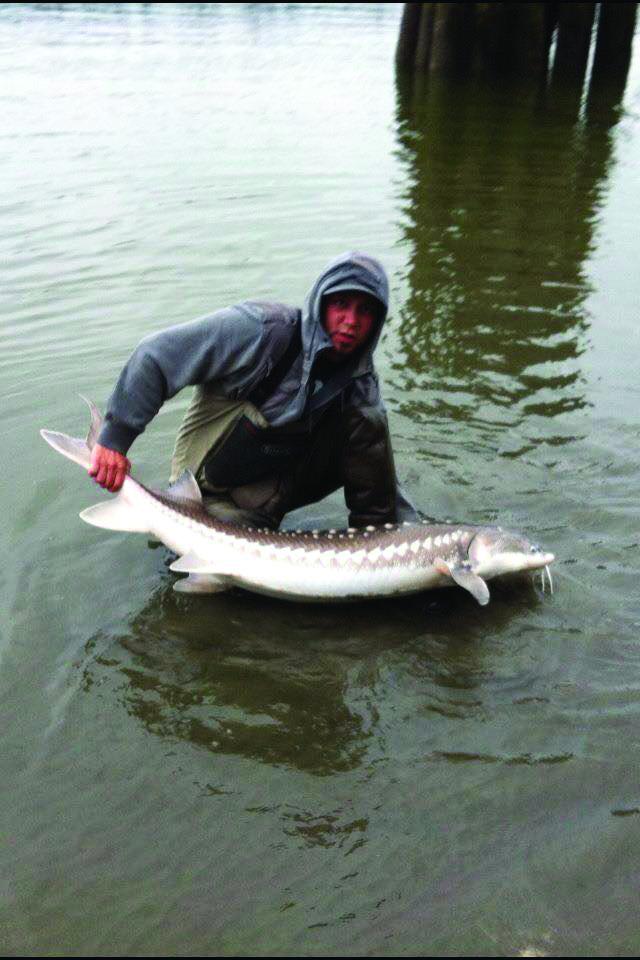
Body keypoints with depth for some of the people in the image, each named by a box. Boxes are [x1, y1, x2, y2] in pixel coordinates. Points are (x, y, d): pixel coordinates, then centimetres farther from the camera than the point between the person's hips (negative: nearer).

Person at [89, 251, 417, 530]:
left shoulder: (361, 388, -5)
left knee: (369, 420, -14)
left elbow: (378, 488, -1)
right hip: (211, 496, -3)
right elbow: (156, 355, -21)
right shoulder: (264, 329, -22)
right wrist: (116, 437, -24)